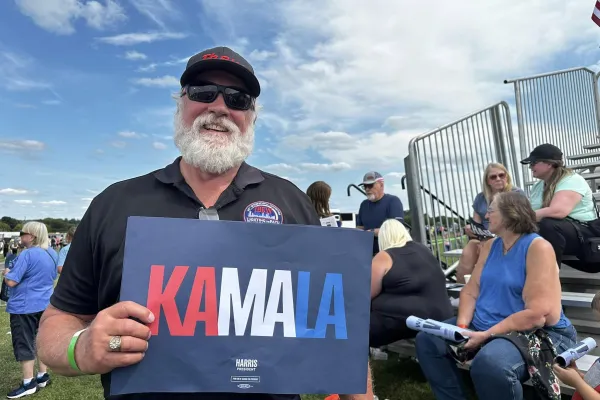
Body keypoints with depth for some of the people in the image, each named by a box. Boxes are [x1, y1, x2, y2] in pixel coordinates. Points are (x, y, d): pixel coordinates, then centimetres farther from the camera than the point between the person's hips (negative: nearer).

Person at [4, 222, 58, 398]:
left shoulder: (27, 254, -19)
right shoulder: (52, 253, 6)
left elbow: (11, 281, -19)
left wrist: (6, 272, 0)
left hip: (25, 306, -8)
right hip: (45, 304, 8)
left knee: (24, 343, 3)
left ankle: (28, 384, 10)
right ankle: (43, 376, 25)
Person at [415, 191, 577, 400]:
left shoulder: (538, 247, -16)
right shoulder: (491, 245, 9)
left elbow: (538, 314, -23)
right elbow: (471, 291, 6)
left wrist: (486, 336, -23)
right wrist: (461, 326, -11)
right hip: (483, 327, 8)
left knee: (488, 364, -37)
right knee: (427, 340, -2)